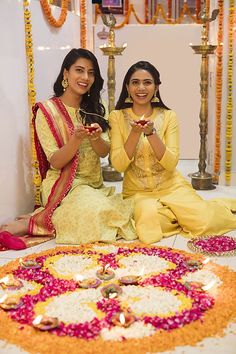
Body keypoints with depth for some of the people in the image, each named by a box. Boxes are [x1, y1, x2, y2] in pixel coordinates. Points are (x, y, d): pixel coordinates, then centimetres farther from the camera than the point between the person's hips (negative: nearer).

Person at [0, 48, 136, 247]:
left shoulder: (94, 109, 11)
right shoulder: (47, 111, -5)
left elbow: (104, 152, 1)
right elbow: (55, 162, -11)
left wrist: (95, 138, -22)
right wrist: (77, 138, -28)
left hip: (95, 186, 7)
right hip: (64, 186, -6)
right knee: (97, 212, -34)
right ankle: (30, 224, -15)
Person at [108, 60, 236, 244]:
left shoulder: (168, 116, -1)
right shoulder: (117, 117, -3)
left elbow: (171, 163, -10)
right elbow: (118, 165, -11)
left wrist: (151, 133, -23)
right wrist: (135, 133, -23)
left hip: (171, 187, 1)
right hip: (138, 192, 0)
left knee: (204, 222, -21)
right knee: (150, 231, -31)